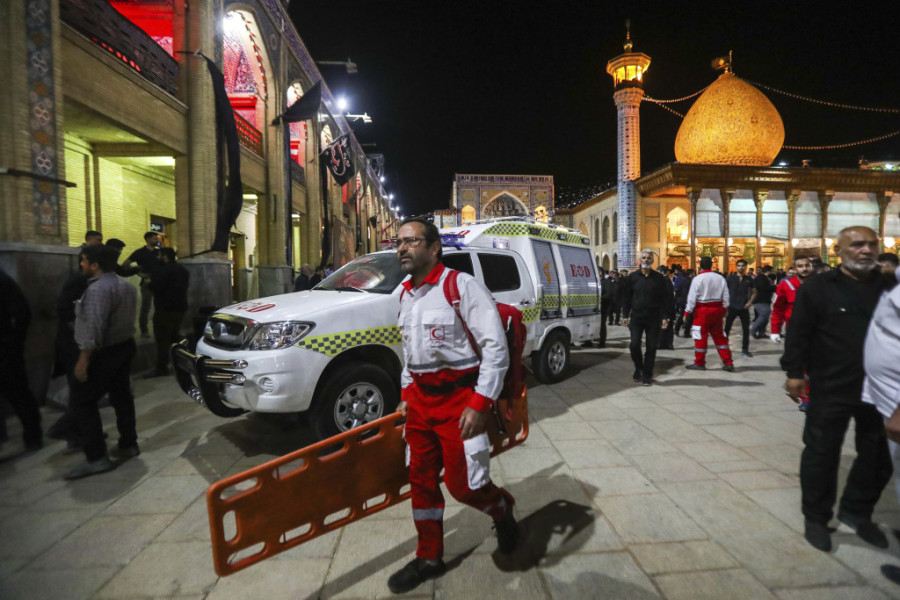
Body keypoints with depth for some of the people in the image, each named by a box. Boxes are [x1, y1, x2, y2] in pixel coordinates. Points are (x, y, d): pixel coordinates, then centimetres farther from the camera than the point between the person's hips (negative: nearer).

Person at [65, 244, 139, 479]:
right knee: (121, 397, 15)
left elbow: (94, 328, -26)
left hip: (104, 353, -9)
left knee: (83, 401, -3)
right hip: (123, 347, 10)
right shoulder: (126, 285, 12)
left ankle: (96, 458, -3)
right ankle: (128, 444, 23)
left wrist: (84, 359, -23)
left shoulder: (98, 288, -20)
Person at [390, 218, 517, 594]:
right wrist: (406, 394, 16)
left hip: (459, 397, -7)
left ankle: (502, 509, 34)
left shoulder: (462, 286, -14)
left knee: (463, 484, -1)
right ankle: (428, 558, 36)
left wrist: (479, 404, -19)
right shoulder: (405, 294, 10)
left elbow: (495, 347, -16)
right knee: (421, 481, 15)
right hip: (420, 398, 7)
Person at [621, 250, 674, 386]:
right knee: (634, 344, -7)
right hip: (636, 317, 0)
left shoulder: (659, 278, 3)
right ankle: (638, 368, 19)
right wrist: (625, 315, 2)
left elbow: (666, 299, 3)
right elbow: (626, 297, 7)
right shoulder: (632, 277, 4)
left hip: (653, 318, 0)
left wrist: (664, 317, -3)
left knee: (651, 347, 3)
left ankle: (647, 375, 14)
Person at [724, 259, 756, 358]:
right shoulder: (731, 278, -2)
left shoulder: (749, 279, 4)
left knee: (746, 329, 6)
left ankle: (745, 349, 17)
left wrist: (749, 302, -2)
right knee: (727, 328, 2)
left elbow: (753, 292, 13)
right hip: (732, 307, -2)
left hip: (744, 308, 2)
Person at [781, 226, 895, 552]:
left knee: (878, 455, 15)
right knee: (822, 454, 6)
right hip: (831, 389, -4)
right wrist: (794, 373, -12)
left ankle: (856, 511, 36)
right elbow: (798, 333, -7)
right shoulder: (818, 287, -5)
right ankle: (816, 518, 21)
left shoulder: (889, 287, 7)